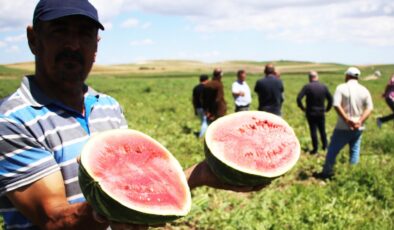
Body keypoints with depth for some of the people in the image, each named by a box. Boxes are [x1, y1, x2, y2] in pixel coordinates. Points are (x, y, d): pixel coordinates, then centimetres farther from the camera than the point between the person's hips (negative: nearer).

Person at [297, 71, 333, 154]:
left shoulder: (307, 87, -12)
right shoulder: (324, 87, -1)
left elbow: (299, 98, -20)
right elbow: (330, 99, 2)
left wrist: (302, 108, -7)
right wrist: (327, 108, 13)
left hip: (311, 113, -3)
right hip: (321, 113, 3)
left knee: (313, 131, 4)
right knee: (322, 130, 18)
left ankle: (315, 149, 9)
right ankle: (325, 145, 29)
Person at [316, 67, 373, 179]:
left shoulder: (341, 88, -7)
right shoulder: (364, 90, 5)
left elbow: (336, 105, -18)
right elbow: (369, 108, -3)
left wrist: (347, 120, -17)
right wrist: (360, 121, -13)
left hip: (343, 127, -4)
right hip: (358, 128, 4)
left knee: (333, 149, 8)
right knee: (355, 151, 16)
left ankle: (327, 172, 15)